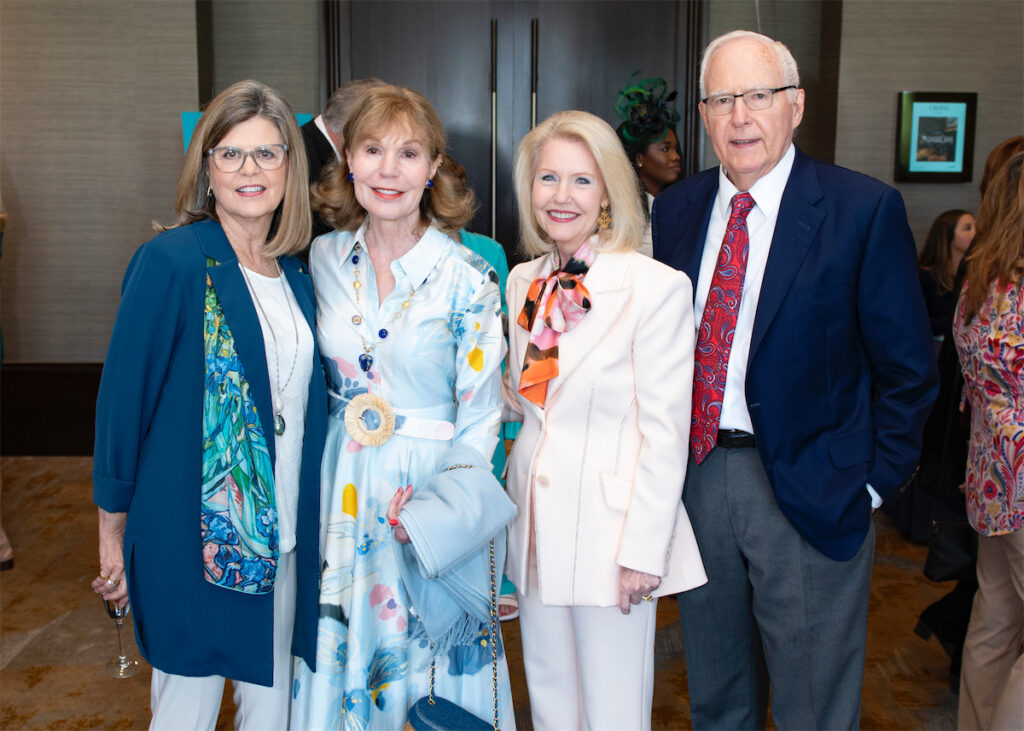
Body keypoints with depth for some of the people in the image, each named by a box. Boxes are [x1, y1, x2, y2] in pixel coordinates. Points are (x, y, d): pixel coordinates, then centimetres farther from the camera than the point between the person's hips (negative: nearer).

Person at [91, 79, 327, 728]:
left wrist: (304, 524, 10)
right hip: (195, 538, -6)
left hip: (285, 539, 6)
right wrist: (113, 530, -4)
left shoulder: (296, 277, 7)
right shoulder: (171, 261, -12)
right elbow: (123, 395, -9)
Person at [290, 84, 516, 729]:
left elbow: (480, 423, -8)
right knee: (340, 655, 15)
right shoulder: (323, 260, 1)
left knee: (426, 665, 10)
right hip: (343, 490, 4)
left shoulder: (468, 279, -11)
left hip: (436, 493, -3)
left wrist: (426, 515, -15)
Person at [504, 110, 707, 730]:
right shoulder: (523, 283, 7)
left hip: (611, 528, -5)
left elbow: (665, 432, -13)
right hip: (536, 524, 6)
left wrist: (643, 549, -15)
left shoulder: (658, 287, -13)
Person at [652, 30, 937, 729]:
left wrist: (874, 481, -8)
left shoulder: (865, 208, -9)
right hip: (696, 476, 4)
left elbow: (906, 366, -6)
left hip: (810, 490, -4)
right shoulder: (676, 208, 4)